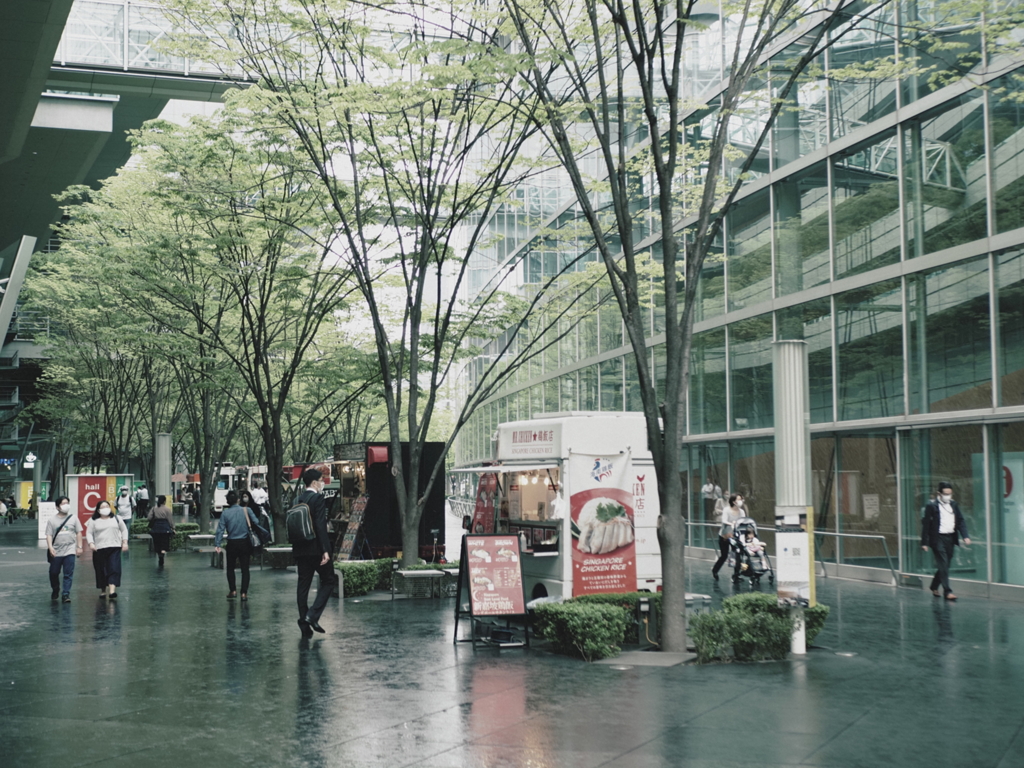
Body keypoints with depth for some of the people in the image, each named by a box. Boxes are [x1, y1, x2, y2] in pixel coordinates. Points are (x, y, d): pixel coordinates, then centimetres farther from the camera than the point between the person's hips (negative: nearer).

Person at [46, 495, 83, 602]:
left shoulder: (73, 518, 5)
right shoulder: (52, 520, 3)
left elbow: (78, 533, 8)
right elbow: (49, 535, -1)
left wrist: (79, 546, 2)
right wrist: (50, 547, -15)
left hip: (70, 550, -1)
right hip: (56, 552, 1)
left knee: (68, 574, -7)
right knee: (54, 573, 11)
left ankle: (66, 594, -5)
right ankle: (55, 590, 34)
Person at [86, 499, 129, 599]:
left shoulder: (116, 519, 10)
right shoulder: (94, 521, 5)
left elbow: (124, 530, 14)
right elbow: (89, 532, 3)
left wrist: (125, 542, 6)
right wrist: (91, 543, -12)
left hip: (114, 547, 0)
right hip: (99, 549, 0)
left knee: (114, 568, -13)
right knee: (101, 571, 5)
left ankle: (112, 590, -22)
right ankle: (103, 590, 21)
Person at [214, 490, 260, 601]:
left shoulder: (225, 513, -4)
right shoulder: (246, 510, -4)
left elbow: (220, 529, -8)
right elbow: (256, 523, -8)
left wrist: (217, 544, -8)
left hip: (232, 543, 0)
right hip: (245, 543, 0)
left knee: (230, 568, 17)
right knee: (245, 569, 5)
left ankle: (232, 591, 15)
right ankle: (244, 593, 1)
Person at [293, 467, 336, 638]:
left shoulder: (297, 499, 10)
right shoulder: (318, 498, -11)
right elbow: (320, 525, -19)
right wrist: (325, 550, -19)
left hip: (300, 549, 7)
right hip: (316, 548, -7)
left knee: (303, 585, 8)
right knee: (328, 580, 7)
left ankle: (304, 624, 9)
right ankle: (312, 615, -5)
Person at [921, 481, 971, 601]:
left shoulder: (954, 505, 10)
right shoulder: (932, 506, -7)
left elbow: (961, 521, 9)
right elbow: (926, 524, -7)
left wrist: (965, 536, -7)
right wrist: (924, 542, -10)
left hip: (950, 539, 6)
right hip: (938, 539, -6)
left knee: (945, 565, 13)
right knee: (943, 565, -9)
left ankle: (934, 586, 31)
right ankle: (947, 591, -8)